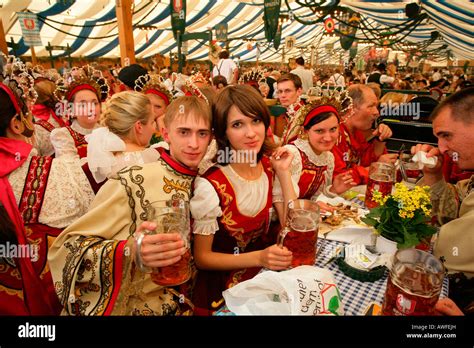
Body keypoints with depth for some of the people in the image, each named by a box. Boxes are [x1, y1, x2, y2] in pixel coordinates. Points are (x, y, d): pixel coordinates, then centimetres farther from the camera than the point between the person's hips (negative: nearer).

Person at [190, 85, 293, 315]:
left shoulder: (270, 168, -6)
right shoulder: (210, 185, -23)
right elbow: (202, 257, -14)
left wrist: (283, 171, -15)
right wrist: (259, 258, -25)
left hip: (264, 278, 5)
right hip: (223, 290, -4)